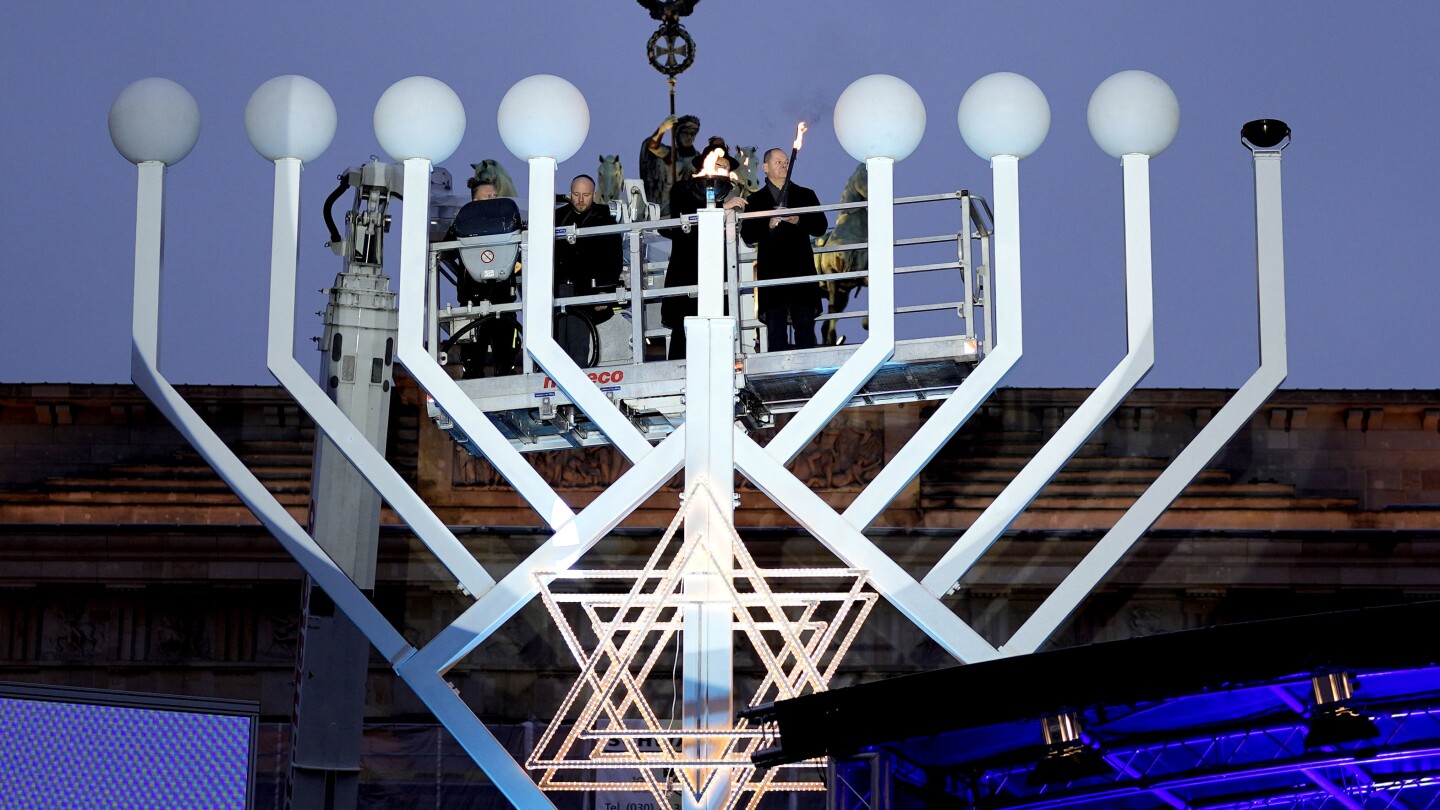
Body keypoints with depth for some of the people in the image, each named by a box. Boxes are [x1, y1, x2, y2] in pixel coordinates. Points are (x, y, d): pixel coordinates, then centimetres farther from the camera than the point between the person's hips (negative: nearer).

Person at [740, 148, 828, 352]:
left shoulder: (805, 195, 16)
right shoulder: (756, 200, 11)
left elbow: (821, 227, 7)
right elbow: (747, 236, 2)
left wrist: (798, 221, -9)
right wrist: (769, 225, -13)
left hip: (801, 270, 1)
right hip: (772, 272, -1)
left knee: (805, 326, 0)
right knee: (775, 330, -3)